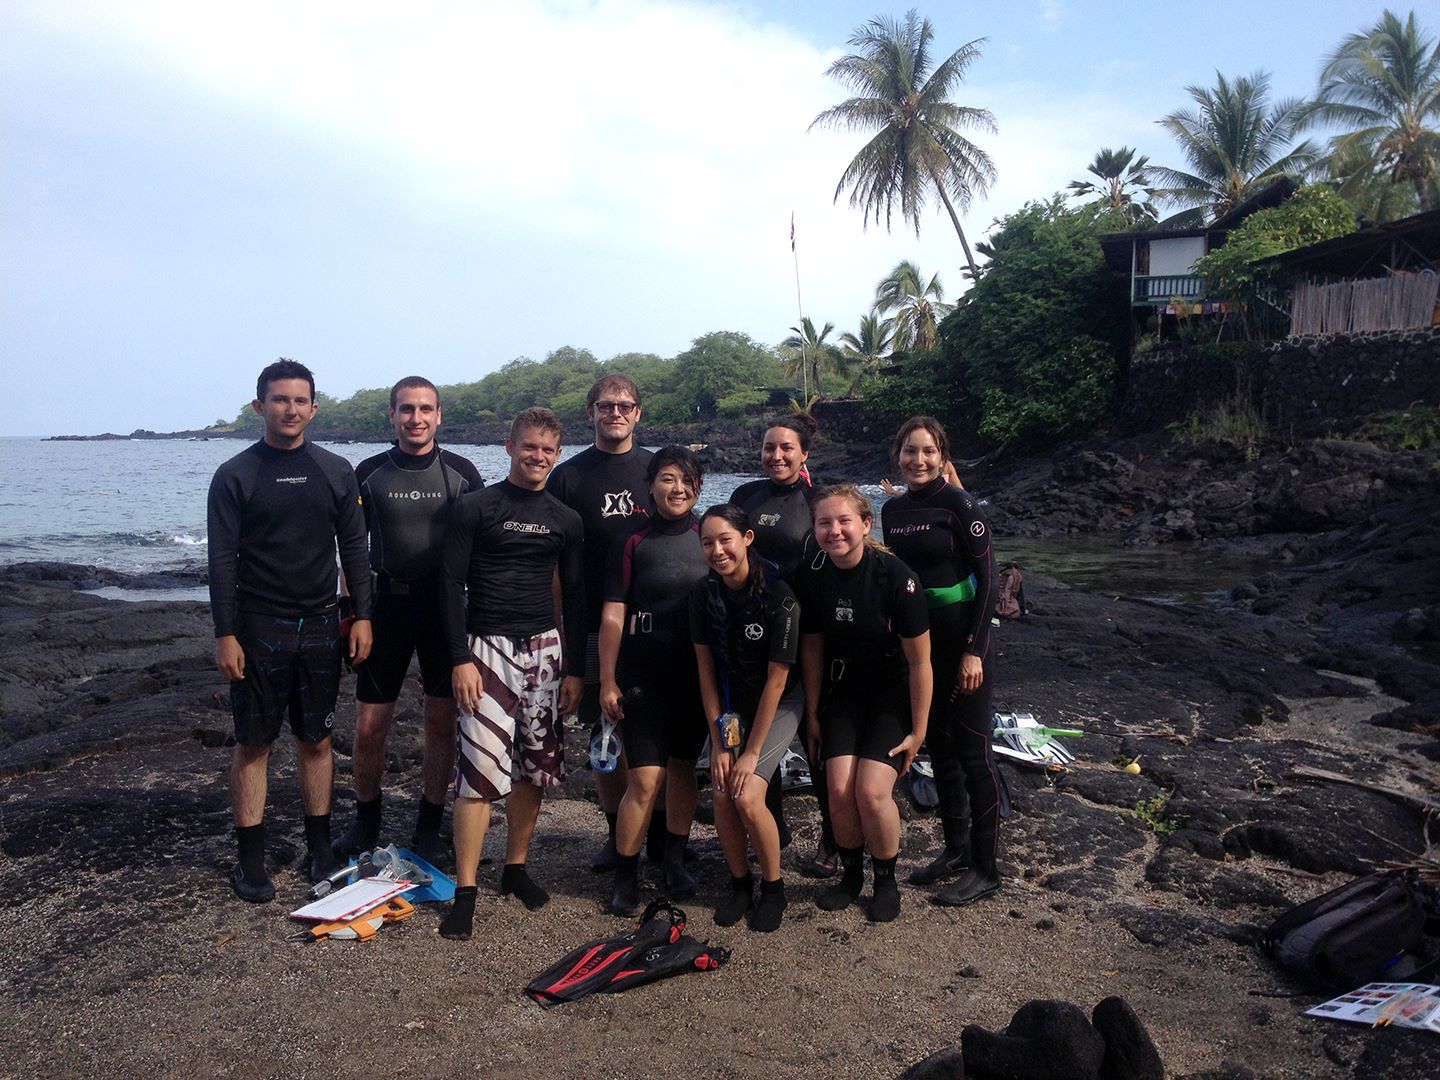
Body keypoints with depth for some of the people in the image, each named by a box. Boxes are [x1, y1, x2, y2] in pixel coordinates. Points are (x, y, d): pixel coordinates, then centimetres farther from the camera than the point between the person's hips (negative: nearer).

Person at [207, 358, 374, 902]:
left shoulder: (336, 471, 5)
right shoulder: (235, 476, -2)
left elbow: (354, 549, 7)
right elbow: (222, 560, -5)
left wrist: (362, 617, 0)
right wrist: (225, 634, -10)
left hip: (320, 627, 2)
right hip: (258, 627, -2)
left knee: (317, 739, 10)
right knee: (253, 742, 4)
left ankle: (320, 848, 21)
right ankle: (250, 859, 14)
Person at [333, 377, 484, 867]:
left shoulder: (461, 472, 1)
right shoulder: (369, 473, 3)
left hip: (445, 605, 0)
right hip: (387, 604, 0)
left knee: (442, 722, 5)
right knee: (369, 727, 3)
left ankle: (428, 831, 19)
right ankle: (365, 823, 25)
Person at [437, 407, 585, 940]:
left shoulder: (566, 520, 10)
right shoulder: (474, 507, -2)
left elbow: (574, 597, 13)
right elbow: (452, 584, -5)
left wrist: (575, 669, 8)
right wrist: (460, 659, -12)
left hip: (545, 649, 4)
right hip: (487, 647, -4)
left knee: (533, 764, 9)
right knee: (481, 766, -10)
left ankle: (516, 867, 26)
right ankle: (465, 892, -2)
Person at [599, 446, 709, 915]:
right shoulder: (633, 542, -4)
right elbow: (613, 615, -4)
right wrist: (607, 681, -7)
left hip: (695, 675, 3)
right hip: (643, 677, -3)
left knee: (683, 769, 14)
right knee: (645, 780, -7)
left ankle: (675, 861, 32)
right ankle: (625, 876, 10)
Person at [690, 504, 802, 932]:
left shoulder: (778, 595, -24)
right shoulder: (703, 592, -11)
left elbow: (776, 679, -20)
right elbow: (706, 668, -6)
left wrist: (752, 752, -17)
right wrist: (718, 741, -8)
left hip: (778, 705, -4)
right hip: (730, 704, 4)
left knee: (747, 797, -18)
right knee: (721, 796, -11)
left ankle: (773, 888, 6)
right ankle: (740, 884, 13)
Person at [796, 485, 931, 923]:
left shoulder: (895, 576, -23)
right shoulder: (812, 576, -11)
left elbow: (919, 661, -15)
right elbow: (812, 648, 2)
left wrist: (918, 731, -11)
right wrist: (812, 714, 7)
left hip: (893, 692, -3)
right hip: (842, 692, 3)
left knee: (871, 791, -17)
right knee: (840, 789, -13)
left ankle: (886, 879, 10)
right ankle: (850, 873, 15)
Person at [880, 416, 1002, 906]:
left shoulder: (959, 505, -11)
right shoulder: (893, 510, 8)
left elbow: (986, 578, -12)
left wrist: (974, 650, -17)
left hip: (961, 639, -7)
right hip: (916, 640, 7)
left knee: (972, 750, -1)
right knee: (938, 745, 14)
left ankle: (984, 868, 9)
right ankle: (956, 849, 28)